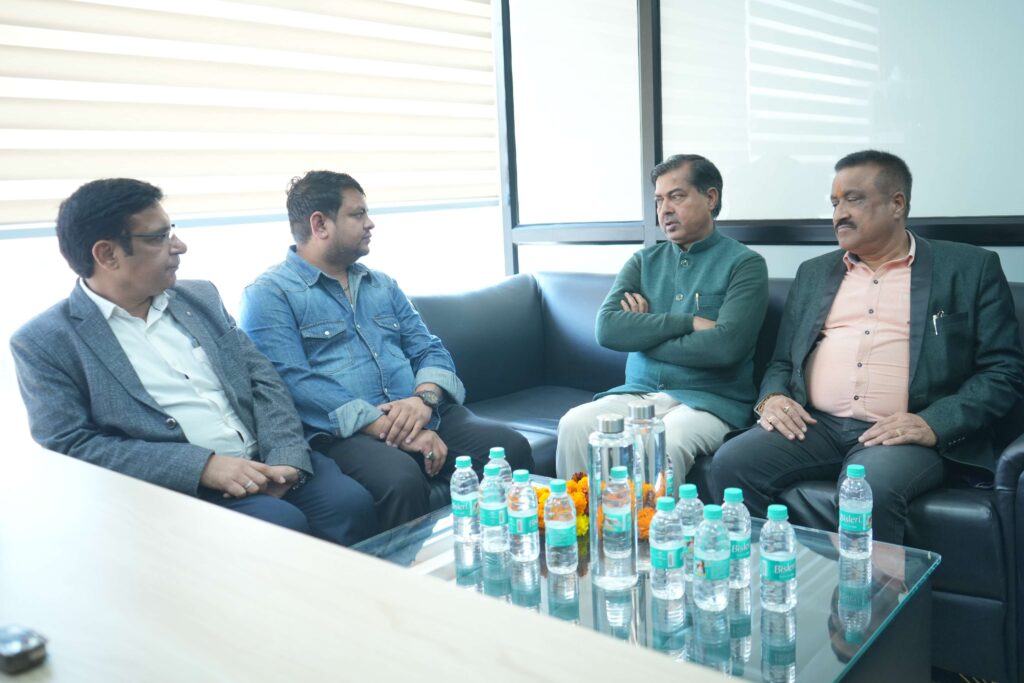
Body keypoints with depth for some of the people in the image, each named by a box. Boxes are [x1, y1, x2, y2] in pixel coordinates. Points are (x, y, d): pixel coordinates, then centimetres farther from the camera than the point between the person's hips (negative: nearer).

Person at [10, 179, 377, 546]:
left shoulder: (200, 297, 15)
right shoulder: (44, 342, 1)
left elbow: (263, 379, 11)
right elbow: (71, 447, -8)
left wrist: (286, 458, -8)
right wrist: (203, 465, -18)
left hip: (263, 462, 5)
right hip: (174, 489, -5)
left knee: (352, 502, -21)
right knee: (282, 524, -31)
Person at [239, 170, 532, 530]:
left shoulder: (382, 285, 25)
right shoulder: (268, 294, 3)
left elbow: (429, 349, 17)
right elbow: (295, 382, -11)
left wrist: (424, 397, -8)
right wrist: (390, 429, -19)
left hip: (424, 416, 6)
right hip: (345, 432, -5)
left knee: (511, 447, -19)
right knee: (402, 481, -37)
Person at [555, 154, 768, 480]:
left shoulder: (744, 264, 2)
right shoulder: (644, 261, 14)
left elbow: (726, 346, -14)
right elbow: (607, 329, -2)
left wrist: (643, 332, -4)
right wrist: (689, 322, -10)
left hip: (709, 401, -3)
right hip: (637, 393, 4)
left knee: (665, 445, -34)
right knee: (574, 424, -24)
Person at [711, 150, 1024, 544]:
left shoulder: (970, 269, 9)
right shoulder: (814, 273, 21)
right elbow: (782, 361, 23)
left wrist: (935, 424, -12)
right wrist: (772, 397, 0)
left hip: (906, 435, -3)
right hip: (814, 425, 4)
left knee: (869, 489, -35)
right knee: (731, 464, -22)